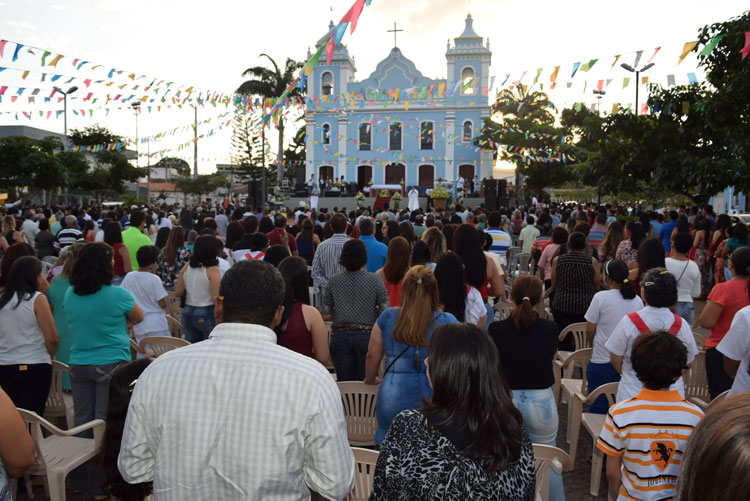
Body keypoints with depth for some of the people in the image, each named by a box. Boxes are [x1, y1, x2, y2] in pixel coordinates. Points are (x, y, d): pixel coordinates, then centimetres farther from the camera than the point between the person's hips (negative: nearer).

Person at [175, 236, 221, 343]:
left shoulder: (186, 268, 3)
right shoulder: (213, 270, -14)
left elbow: (177, 293, 9)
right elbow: (216, 298, -17)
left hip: (187, 313, 6)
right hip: (207, 314, -5)